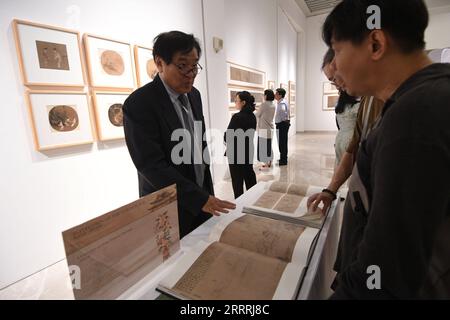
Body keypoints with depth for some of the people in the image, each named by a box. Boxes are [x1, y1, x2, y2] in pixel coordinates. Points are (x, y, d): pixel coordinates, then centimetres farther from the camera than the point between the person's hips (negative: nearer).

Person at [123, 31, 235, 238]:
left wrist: (207, 193, 11)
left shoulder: (194, 95, 4)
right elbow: (151, 165, -22)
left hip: (202, 196, 6)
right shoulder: (139, 104, -19)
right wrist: (199, 198, -24)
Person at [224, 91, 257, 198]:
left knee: (237, 180, 5)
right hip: (249, 150, 8)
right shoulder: (252, 116, 3)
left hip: (236, 152, -7)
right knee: (249, 176, 20)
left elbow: (226, 138, -17)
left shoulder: (237, 117, -20)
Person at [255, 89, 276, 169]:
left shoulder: (264, 104, -16)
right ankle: (269, 163, 26)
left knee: (264, 146, 0)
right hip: (270, 128, 8)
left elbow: (257, 115, -5)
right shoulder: (273, 105, 8)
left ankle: (266, 164, 6)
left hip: (264, 129, -8)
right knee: (269, 146, 17)